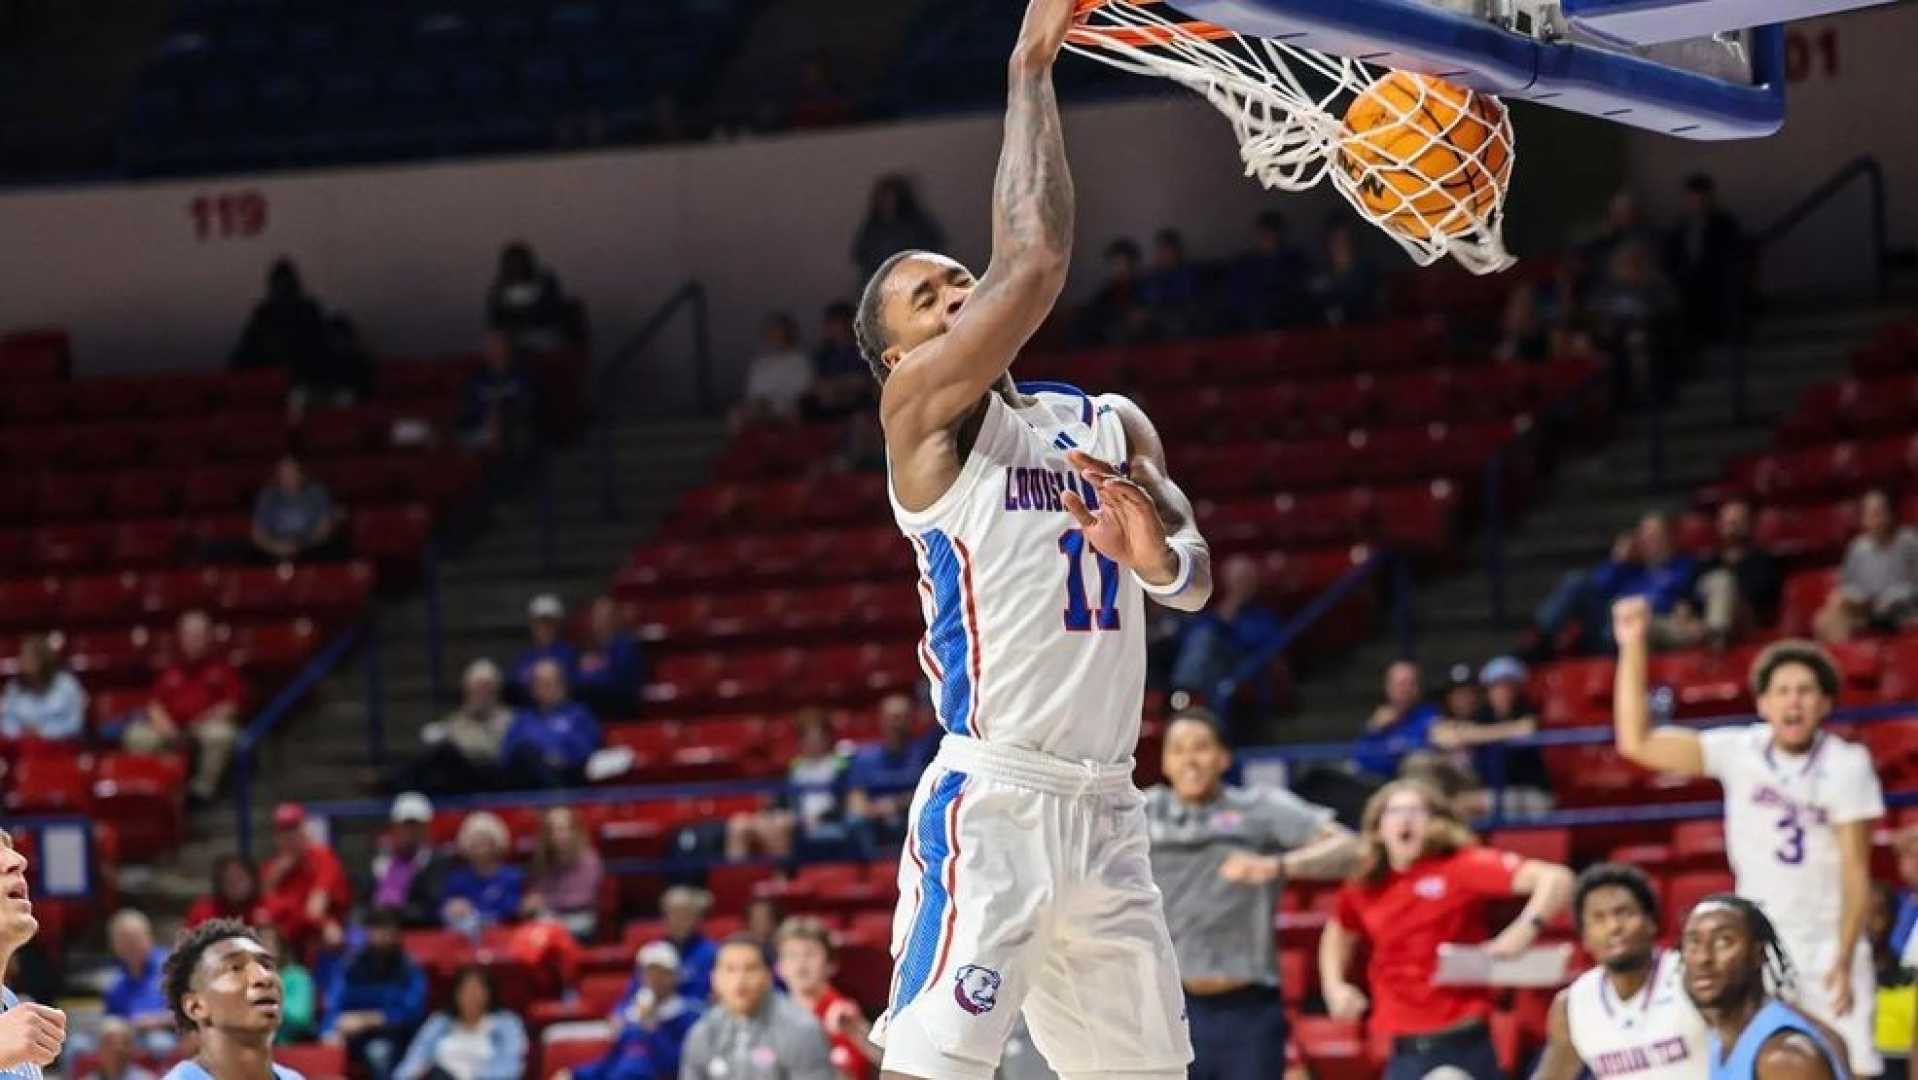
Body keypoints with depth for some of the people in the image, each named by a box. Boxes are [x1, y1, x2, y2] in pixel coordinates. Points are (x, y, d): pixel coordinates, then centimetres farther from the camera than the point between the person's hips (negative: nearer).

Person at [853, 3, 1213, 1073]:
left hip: (1106, 810, 7)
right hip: (992, 798, -7)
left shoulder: (1111, 422, 18)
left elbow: (1197, 582, 6)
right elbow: (1036, 264, -16)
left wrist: (1157, 554, -19)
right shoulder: (926, 410, -2)